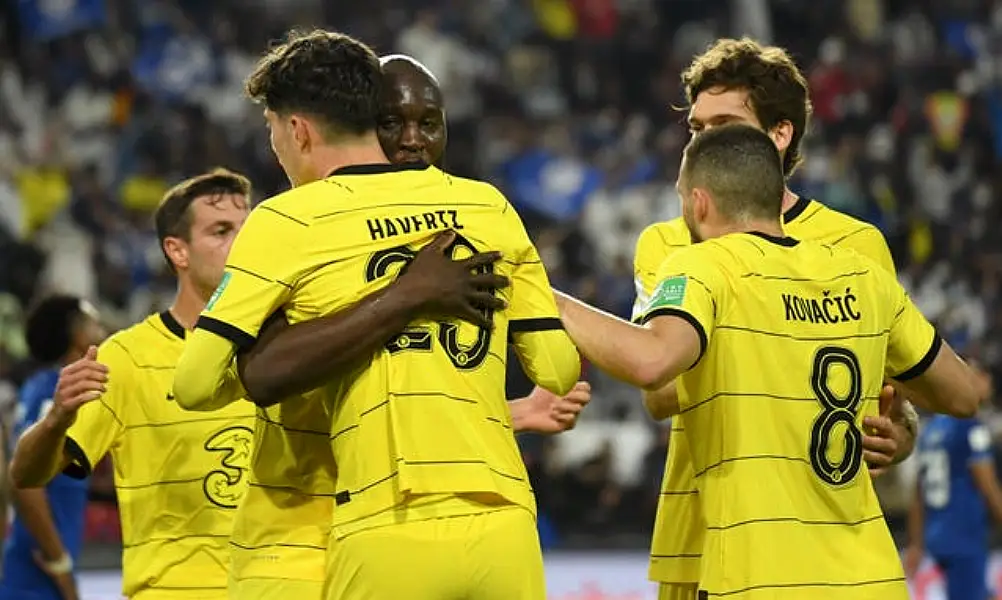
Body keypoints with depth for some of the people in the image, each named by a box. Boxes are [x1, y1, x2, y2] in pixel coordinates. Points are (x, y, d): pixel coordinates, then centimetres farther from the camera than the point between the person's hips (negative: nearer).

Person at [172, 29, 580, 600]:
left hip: (390, 536, -3)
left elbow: (196, 385, -2)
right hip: (504, 525, 3)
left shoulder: (288, 221, 1)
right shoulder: (490, 205, 12)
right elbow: (560, 369, 12)